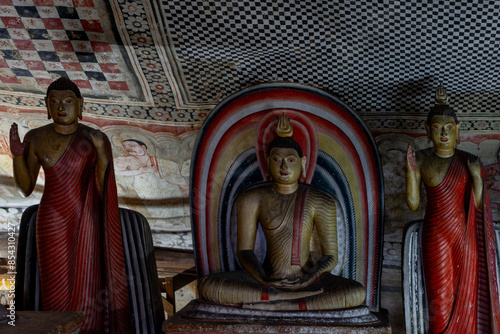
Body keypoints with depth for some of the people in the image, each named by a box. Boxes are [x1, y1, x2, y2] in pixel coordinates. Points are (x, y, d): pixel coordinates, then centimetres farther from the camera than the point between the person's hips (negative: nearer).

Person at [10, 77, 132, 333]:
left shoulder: (97, 139, -4)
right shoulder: (35, 138, 1)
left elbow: (104, 190, -7)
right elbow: (25, 189, 3)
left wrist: (102, 154, -22)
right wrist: (17, 154, -12)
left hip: (88, 224, -1)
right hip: (53, 224, 1)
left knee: (88, 291, 2)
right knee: (57, 293, 3)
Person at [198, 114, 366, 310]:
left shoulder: (320, 202, 0)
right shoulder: (251, 199, 2)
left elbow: (330, 256, -1)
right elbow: (244, 250, -1)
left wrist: (307, 281, -20)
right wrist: (264, 281, -20)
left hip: (307, 278, 0)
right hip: (268, 277, 1)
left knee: (357, 294, -29)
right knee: (207, 285, -25)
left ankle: (275, 305, -28)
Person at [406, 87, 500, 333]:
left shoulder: (468, 161, 1)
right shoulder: (421, 160, -2)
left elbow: (478, 206, -1)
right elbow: (413, 203, -4)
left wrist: (477, 176, -15)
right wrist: (410, 170, -14)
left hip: (466, 236, 1)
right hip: (436, 236, -1)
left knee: (467, 295, 9)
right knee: (440, 297, 4)